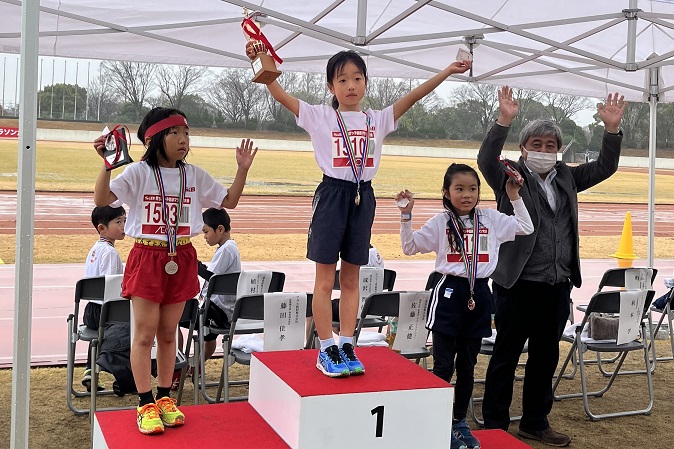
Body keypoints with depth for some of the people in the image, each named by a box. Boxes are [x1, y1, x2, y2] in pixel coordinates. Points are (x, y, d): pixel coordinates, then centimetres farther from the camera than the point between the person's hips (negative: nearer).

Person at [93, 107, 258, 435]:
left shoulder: (194, 175, 6)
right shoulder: (138, 172, -7)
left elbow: (229, 201, 11)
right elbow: (102, 199, -17)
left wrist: (242, 170, 0)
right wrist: (107, 165, -30)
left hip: (181, 259, 4)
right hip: (147, 257, -4)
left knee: (168, 333, 12)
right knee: (145, 334, 0)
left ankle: (164, 399, 23)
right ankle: (146, 405, 10)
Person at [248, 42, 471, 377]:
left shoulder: (377, 120, 9)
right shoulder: (320, 116, -1)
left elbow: (412, 97, 4)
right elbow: (281, 96, -10)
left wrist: (447, 72, -2)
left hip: (363, 196, 3)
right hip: (332, 194, -3)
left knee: (351, 278, 10)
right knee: (325, 278, 1)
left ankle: (346, 347, 17)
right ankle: (327, 350, 9)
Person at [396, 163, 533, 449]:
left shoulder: (491, 219, 6)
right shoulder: (440, 222, -3)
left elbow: (526, 228, 14)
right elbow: (410, 247, -3)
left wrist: (515, 197, 6)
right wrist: (406, 215, -13)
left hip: (479, 295, 3)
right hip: (450, 293, -3)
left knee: (467, 365, 13)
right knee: (444, 365, -2)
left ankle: (459, 422, 25)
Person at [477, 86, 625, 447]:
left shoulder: (566, 177, 13)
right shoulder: (511, 176, -3)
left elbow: (604, 167, 12)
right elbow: (486, 160, -20)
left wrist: (612, 128, -2)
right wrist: (504, 120, -32)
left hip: (558, 285, 6)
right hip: (518, 283, -5)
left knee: (545, 356, 14)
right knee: (506, 356, 3)